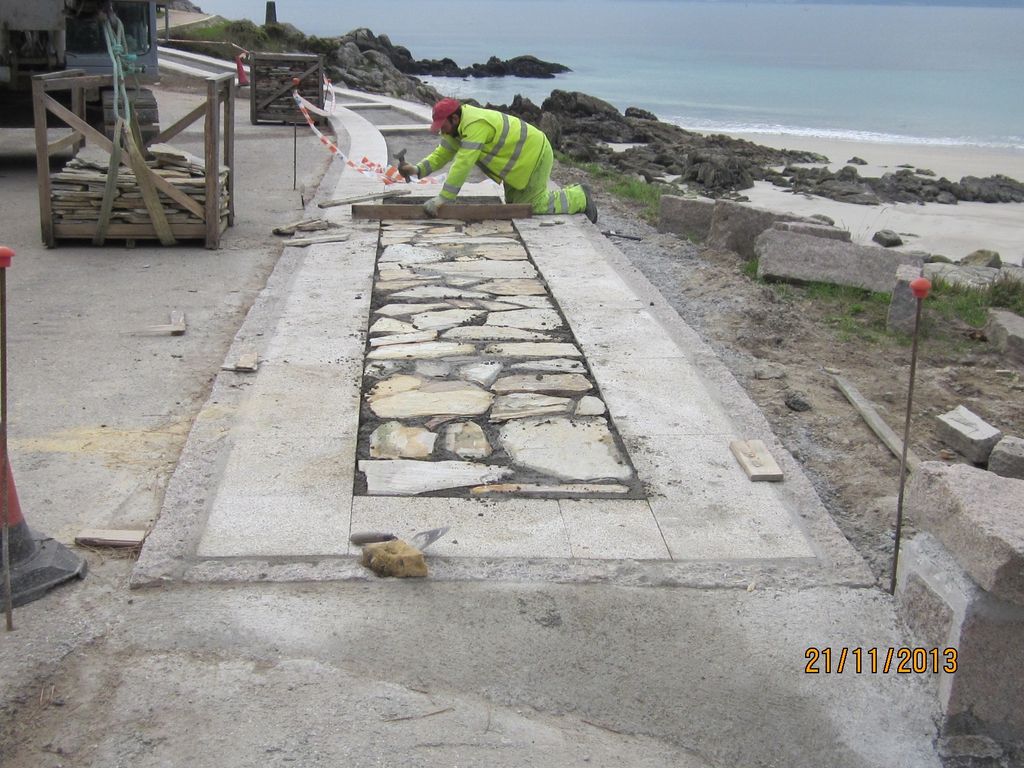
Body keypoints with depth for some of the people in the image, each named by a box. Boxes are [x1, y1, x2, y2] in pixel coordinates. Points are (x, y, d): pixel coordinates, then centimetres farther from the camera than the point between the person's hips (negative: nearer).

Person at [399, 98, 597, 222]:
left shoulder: (475, 125, -32)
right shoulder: (456, 127, -2)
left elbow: (463, 164, -37)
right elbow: (441, 154, 1)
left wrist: (443, 198, -37)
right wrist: (418, 170, -16)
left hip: (535, 156, -10)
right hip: (521, 160, 10)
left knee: (535, 205, -6)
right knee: (513, 203, 16)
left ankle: (580, 197, 14)